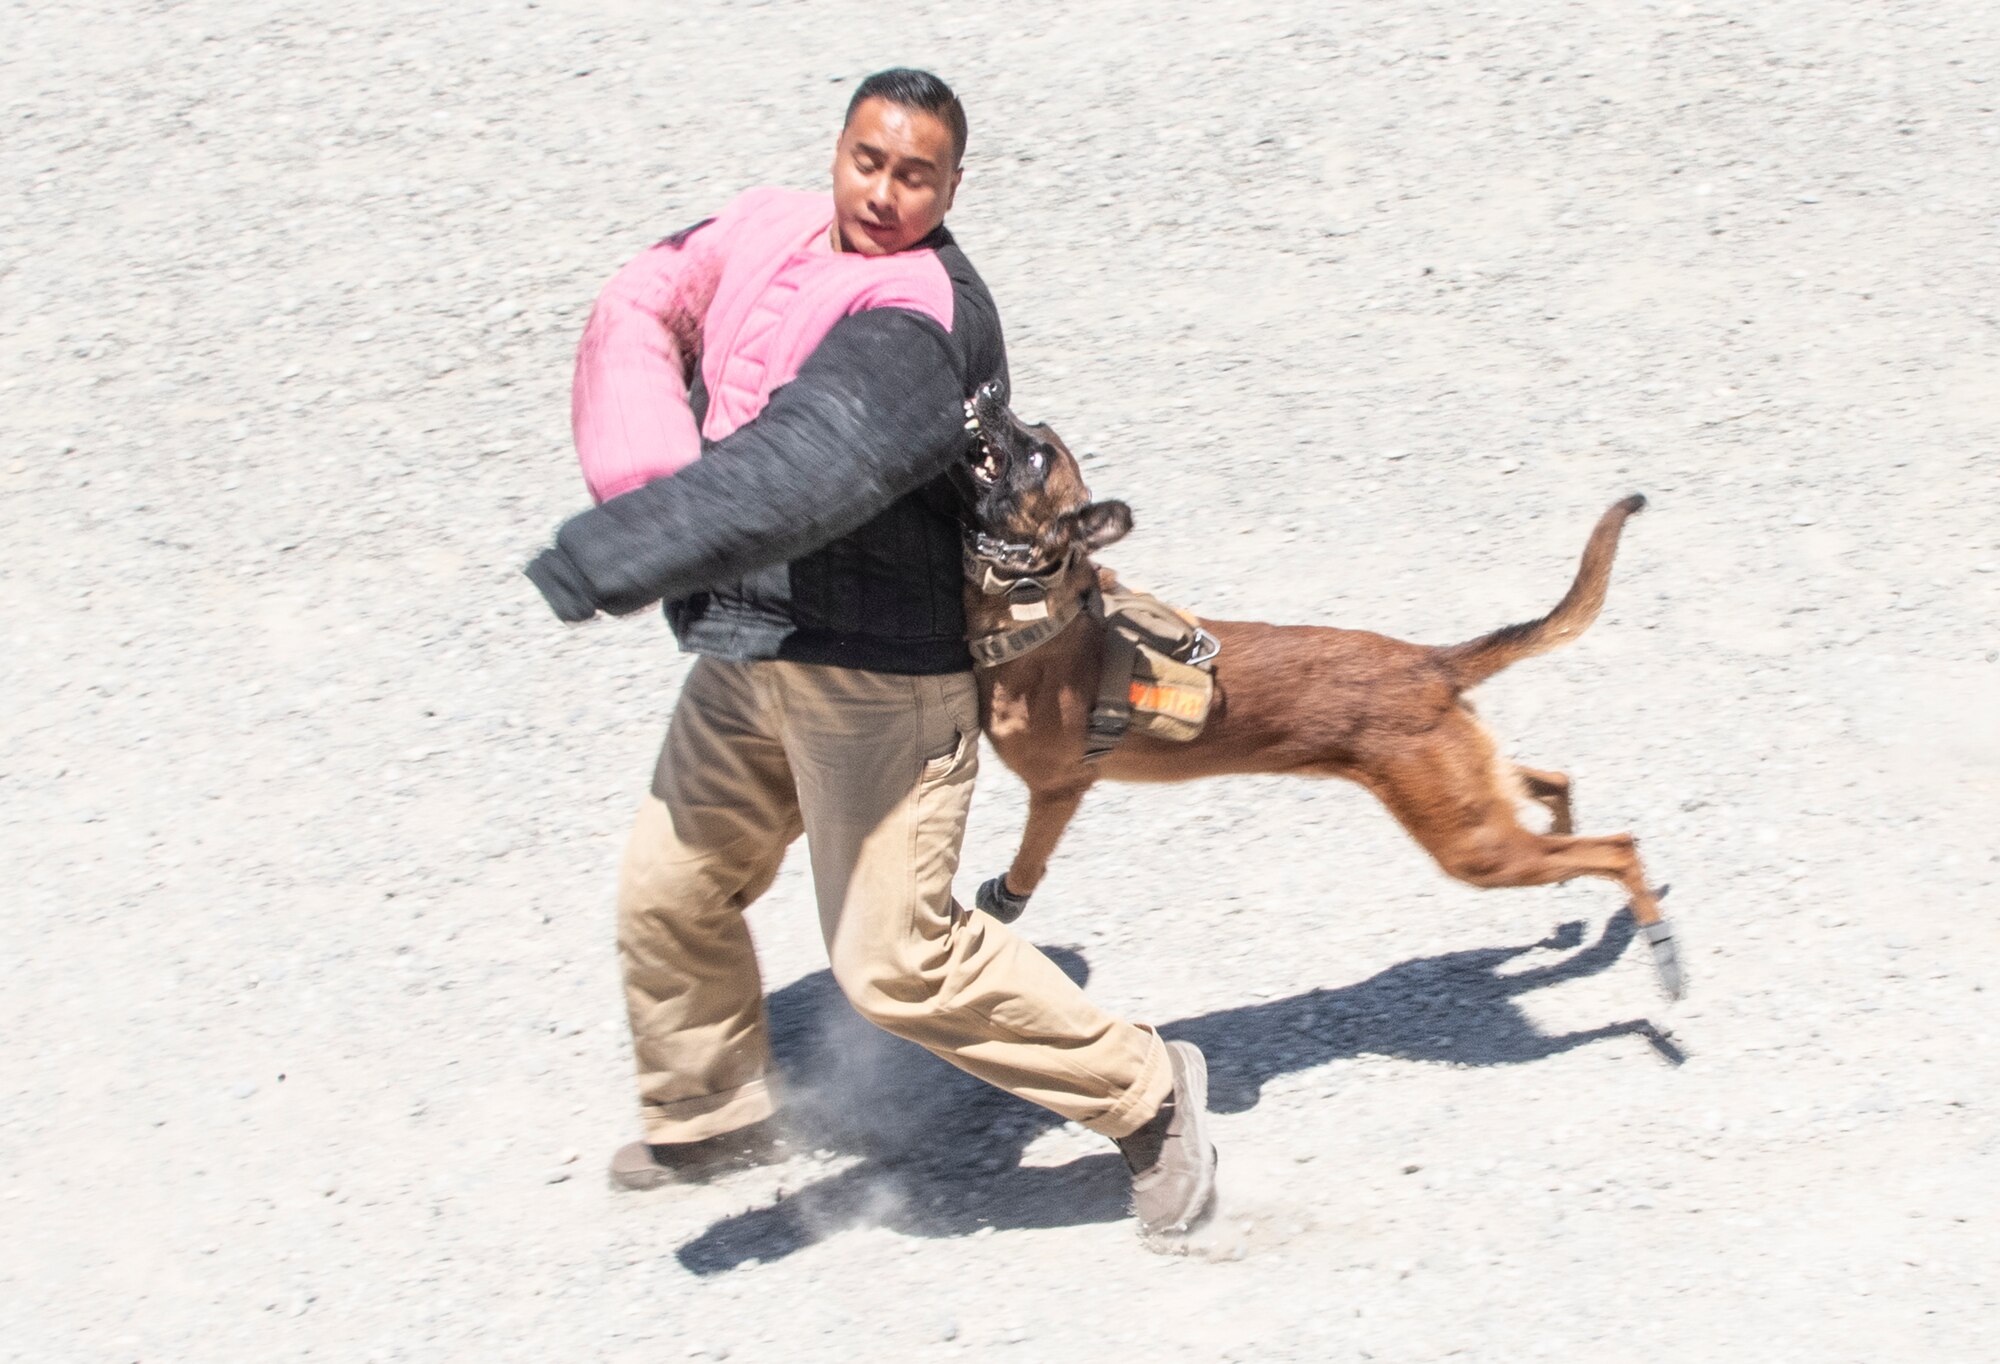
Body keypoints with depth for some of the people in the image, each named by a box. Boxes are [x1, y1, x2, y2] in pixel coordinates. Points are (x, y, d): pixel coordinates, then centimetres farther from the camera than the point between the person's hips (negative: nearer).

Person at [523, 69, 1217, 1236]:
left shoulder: (919, 320, -23)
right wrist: (643, 474, -17)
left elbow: (815, 462, -38)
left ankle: (1145, 1095, 10)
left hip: (877, 670, -8)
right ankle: (706, 1098, 46)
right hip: (749, 652, 8)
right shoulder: (772, 233, 5)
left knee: (895, 957, -6)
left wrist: (634, 549, -46)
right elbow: (642, 309, 0)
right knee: (671, 888, 19)